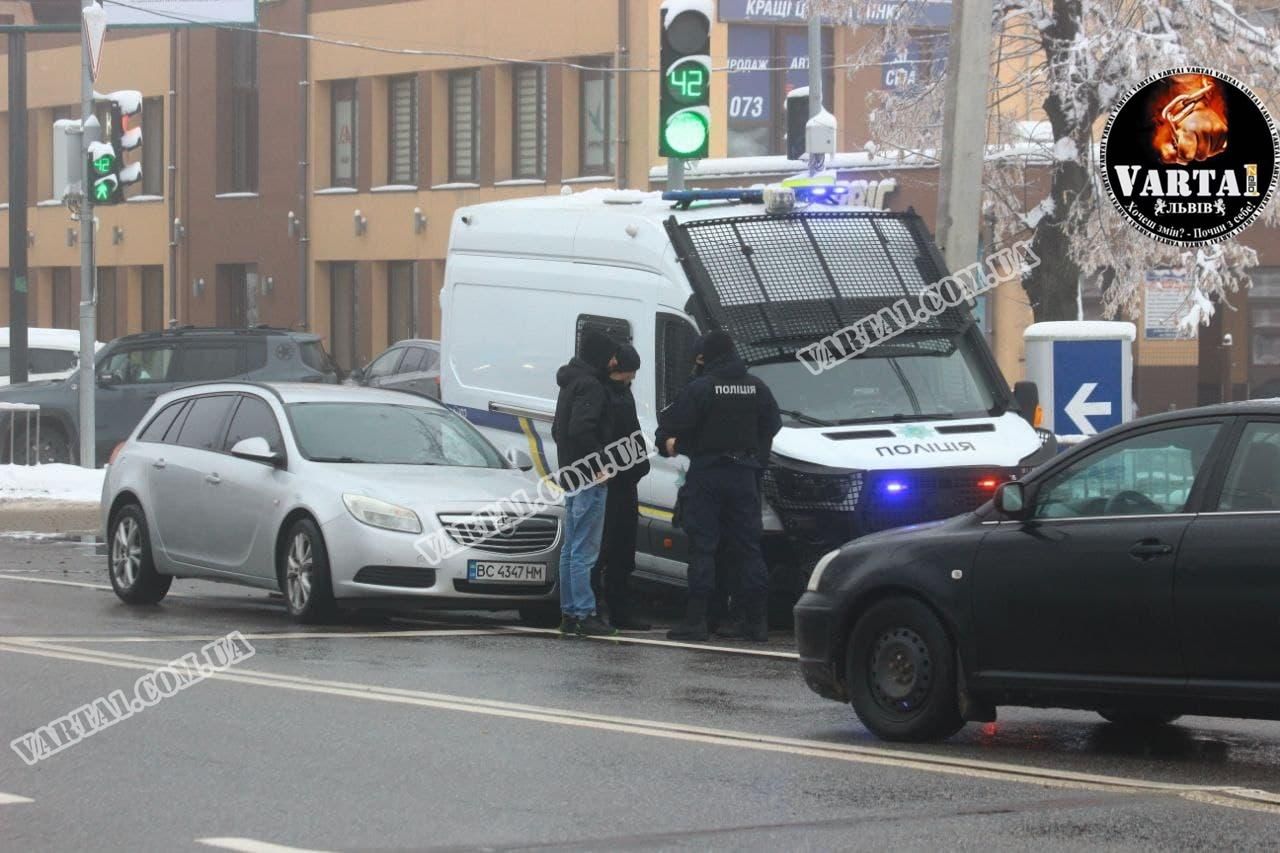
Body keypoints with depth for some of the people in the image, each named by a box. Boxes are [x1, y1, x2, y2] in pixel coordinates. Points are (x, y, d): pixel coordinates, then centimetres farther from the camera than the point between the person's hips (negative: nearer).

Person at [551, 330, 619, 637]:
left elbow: (559, 428, 25)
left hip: (572, 478, 10)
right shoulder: (589, 385, -14)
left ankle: (569, 613, 16)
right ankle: (584, 614, -10)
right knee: (584, 550, -9)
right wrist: (598, 462, -18)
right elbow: (580, 428, -26)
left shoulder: (570, 383, 18)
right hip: (589, 478, -10)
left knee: (570, 549, 13)